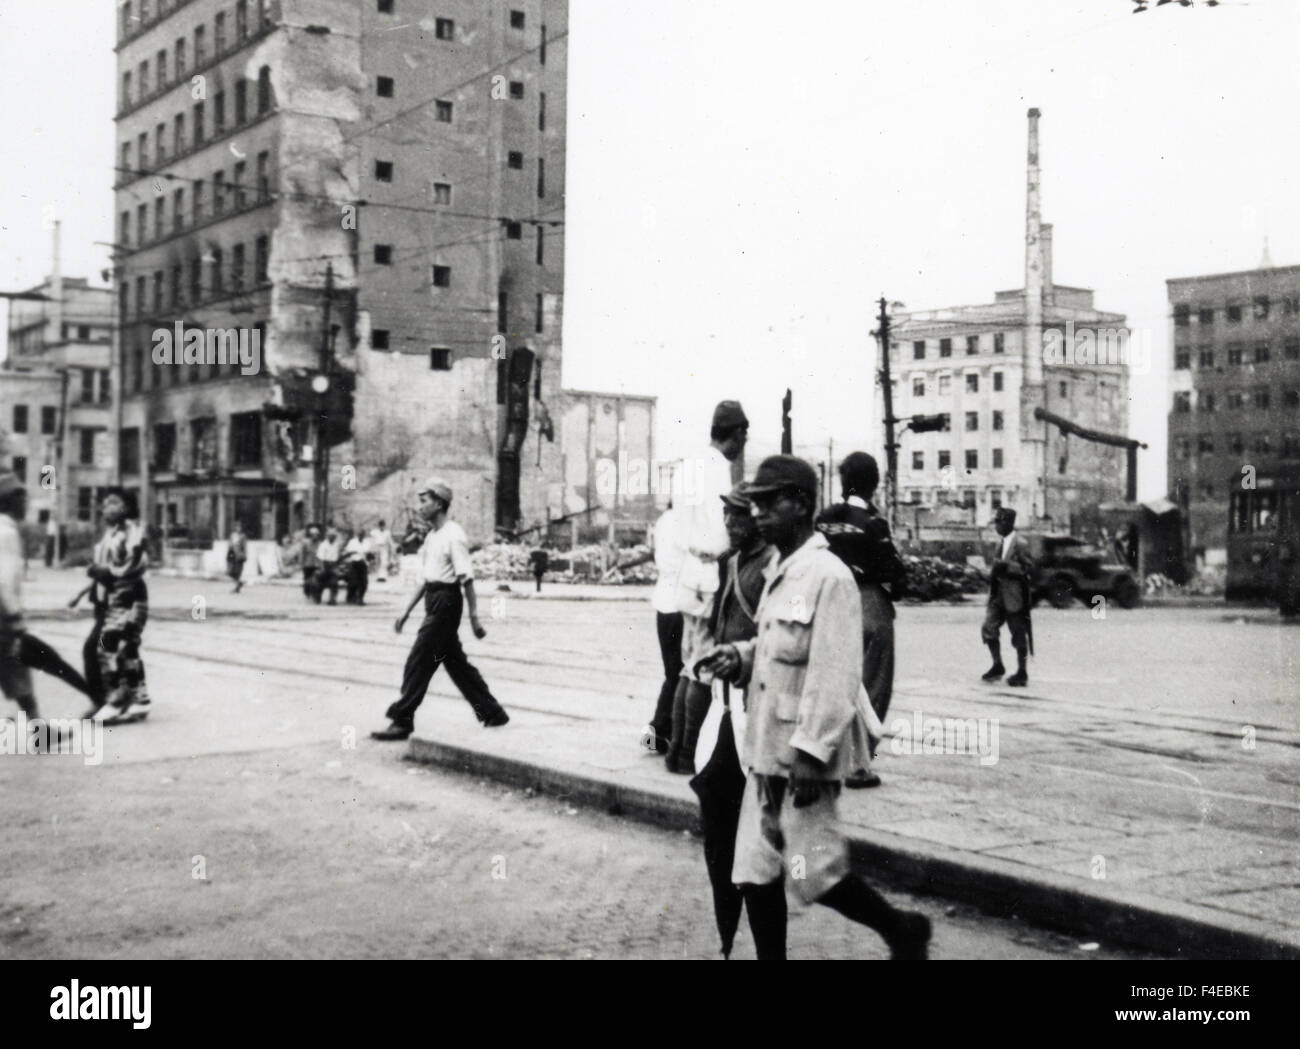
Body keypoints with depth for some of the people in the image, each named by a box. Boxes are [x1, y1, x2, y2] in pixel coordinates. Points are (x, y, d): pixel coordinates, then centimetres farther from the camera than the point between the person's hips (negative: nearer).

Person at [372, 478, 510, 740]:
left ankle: (402, 722, -1)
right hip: (434, 601, 10)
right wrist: (407, 611, 19)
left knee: (419, 662, -7)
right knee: (456, 663, 13)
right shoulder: (432, 536, 13)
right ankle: (492, 713, 21)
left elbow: (467, 579, -17)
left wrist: (474, 617, -18)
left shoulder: (453, 536, -15)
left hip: (446, 602, -10)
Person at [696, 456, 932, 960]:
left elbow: (835, 677, -19)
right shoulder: (777, 569, 12)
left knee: (817, 873, 2)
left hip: (804, 755, -8)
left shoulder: (829, 577, -16)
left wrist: (809, 754, -22)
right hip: (766, 750, 8)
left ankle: (904, 930, 24)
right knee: (756, 875, 9)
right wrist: (739, 655, 3)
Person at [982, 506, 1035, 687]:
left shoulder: (1021, 545, -10)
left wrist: (1006, 566, -22)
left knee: (1018, 635, 2)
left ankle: (1021, 673, 12)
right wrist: (994, 573, 10)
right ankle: (997, 666, 11)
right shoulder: (1000, 544, 14)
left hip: (1014, 596, -7)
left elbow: (1028, 569, -14)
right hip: (998, 595, 7)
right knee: (988, 628, -2)